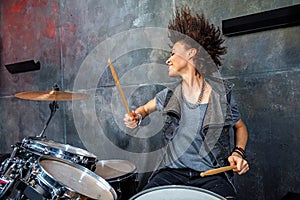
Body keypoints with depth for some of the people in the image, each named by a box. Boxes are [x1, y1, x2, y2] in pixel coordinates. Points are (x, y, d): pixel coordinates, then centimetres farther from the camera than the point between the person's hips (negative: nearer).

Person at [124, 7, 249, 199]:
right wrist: (137, 117, 0)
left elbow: (240, 127, 12)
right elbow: (146, 107, 22)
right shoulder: (168, 96, 2)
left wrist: (238, 152, -6)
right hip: (172, 171, 2)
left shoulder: (222, 93, -5)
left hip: (212, 175, -1)